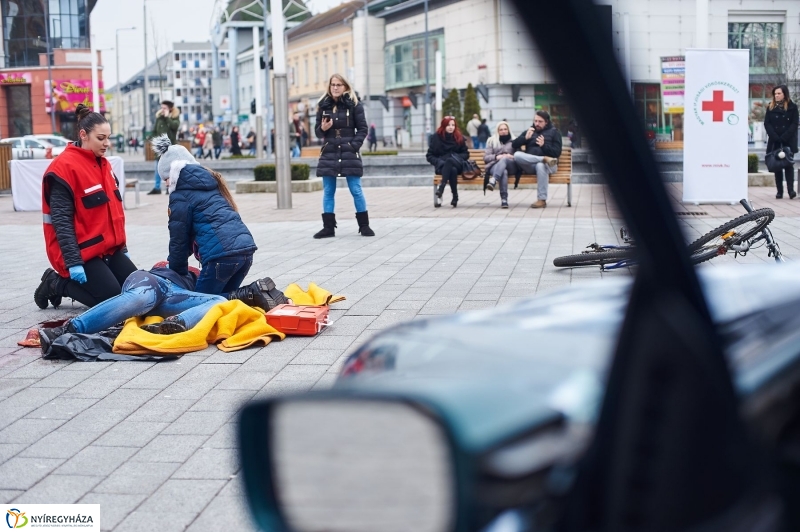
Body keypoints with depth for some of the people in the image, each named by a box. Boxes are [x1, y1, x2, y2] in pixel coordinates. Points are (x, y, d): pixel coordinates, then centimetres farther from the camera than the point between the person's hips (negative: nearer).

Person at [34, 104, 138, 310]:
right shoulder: (64, 167, -15)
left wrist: (122, 247, 17)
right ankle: (56, 284, 6)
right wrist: (73, 262, -23)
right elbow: (62, 220, -18)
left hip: (108, 248, 9)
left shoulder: (104, 164, 12)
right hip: (82, 251, -9)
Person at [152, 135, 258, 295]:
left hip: (222, 254, -8)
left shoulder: (181, 195, 1)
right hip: (246, 246, 8)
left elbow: (179, 238, 3)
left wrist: (178, 269, 18)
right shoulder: (209, 183, 26)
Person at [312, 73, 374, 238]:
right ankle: (328, 227, 11)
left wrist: (354, 146, -12)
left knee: (356, 190, -1)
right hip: (329, 154, 3)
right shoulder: (323, 106, 7)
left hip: (349, 154, -3)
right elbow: (317, 131, 12)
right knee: (328, 192, 5)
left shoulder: (354, 104, -1)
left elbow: (362, 129, -1)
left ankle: (364, 225, 8)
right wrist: (322, 128, -11)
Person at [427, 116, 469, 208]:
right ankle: (455, 197, -38)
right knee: (452, 170, -38)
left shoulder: (459, 138, 9)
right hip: (441, 166, -1)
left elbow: (466, 154, 14)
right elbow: (429, 156, 6)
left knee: (450, 160, -38)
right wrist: (439, 162, -12)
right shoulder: (436, 137, 5)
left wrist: (457, 158, -7)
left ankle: (441, 187, -47)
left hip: (457, 165, 1)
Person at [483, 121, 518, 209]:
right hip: (495, 165, 0)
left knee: (504, 159, -39)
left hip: (511, 165, 0)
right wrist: (497, 157, -9)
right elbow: (486, 157, 12)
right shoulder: (492, 140, 23)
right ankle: (504, 199, -53)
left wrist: (512, 157, -7)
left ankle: (493, 181, -63)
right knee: (503, 172, -39)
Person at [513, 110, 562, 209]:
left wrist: (544, 145, -14)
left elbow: (557, 153, 2)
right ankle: (545, 159, -36)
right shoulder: (530, 131, 23)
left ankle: (542, 200, -38)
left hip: (546, 165, -3)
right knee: (517, 155, -27)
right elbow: (514, 145, 12)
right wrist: (525, 138, -5)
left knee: (541, 165, -40)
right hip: (530, 165, 3)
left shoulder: (554, 132, 13)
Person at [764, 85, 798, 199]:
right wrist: (776, 137, -11)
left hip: (788, 141, -2)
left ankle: (791, 189, -11)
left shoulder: (792, 107, 3)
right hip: (774, 141, 2)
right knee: (777, 165, 1)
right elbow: (767, 123, 2)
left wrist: (784, 138, -14)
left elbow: (794, 124, -3)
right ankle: (779, 190, 2)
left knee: (788, 164, -6)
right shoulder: (770, 107, 9)